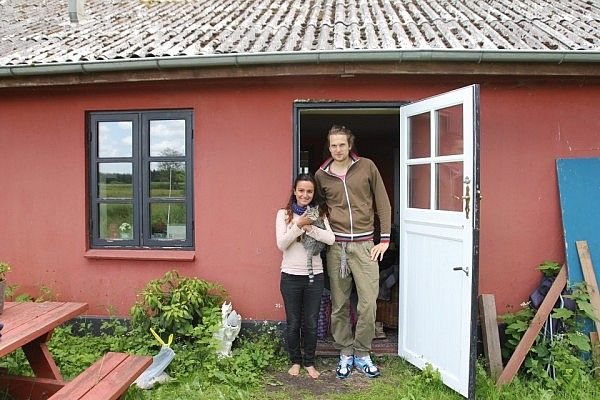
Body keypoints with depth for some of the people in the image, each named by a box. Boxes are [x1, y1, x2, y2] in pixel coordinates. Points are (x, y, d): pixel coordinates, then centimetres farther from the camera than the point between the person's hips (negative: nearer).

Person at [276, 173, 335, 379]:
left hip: (315, 275, 1)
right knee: (293, 323, 10)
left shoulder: (319, 214, 4)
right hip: (291, 276, -1)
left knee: (311, 323, 10)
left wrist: (309, 227, -18)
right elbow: (281, 243, -10)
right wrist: (298, 225, -19)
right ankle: (295, 361, 29)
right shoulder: (284, 214, -1)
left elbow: (331, 239, -10)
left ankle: (309, 362, 28)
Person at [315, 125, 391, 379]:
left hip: (364, 244, -1)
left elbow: (383, 203, 5)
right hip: (336, 245, 1)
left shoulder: (367, 167, 2)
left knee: (368, 303, -3)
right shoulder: (321, 175, 6)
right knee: (339, 304, 7)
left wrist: (385, 239, 0)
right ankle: (345, 354, 23)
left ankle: (362, 354, 16)